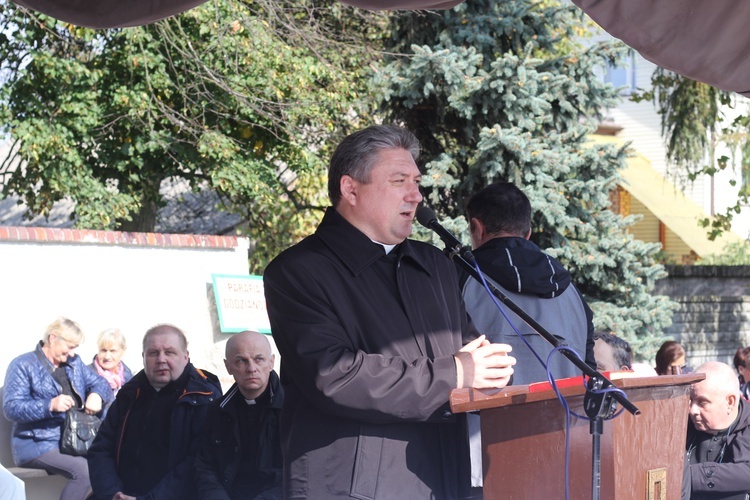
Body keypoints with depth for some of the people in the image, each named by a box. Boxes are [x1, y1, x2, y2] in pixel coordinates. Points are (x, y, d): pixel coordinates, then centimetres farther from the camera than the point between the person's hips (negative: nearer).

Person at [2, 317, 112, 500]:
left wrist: (96, 395, -5)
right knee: (83, 469, -32)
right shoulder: (23, 365, -3)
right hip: (37, 444, -7)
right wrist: (51, 405, -26)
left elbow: (100, 383, 21)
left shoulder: (74, 363, 18)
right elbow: (11, 408, -12)